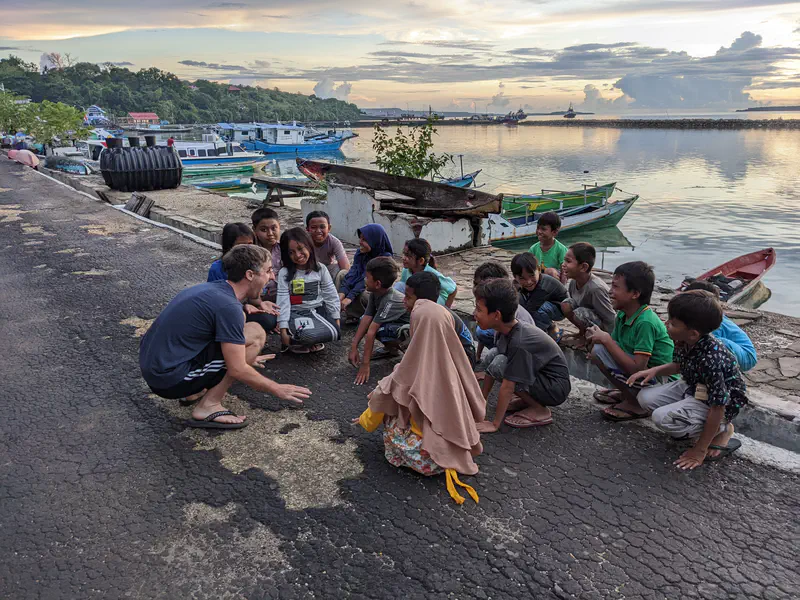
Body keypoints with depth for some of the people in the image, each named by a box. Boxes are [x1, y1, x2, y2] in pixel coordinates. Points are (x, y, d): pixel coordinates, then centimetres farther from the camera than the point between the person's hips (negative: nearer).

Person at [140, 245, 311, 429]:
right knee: (255, 334, -11)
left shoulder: (212, 289, 8)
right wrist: (277, 389, -5)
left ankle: (196, 390, 16)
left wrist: (246, 358, 38)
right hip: (171, 380, -9)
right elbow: (237, 370, -18)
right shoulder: (228, 306, -19)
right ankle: (208, 406, -6)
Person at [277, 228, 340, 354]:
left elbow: (331, 296, 7)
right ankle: (293, 342, 0)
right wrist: (283, 330, -11)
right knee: (308, 335, -34)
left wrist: (336, 320, 4)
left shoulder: (320, 269, 3)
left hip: (318, 310, 3)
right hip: (296, 314, -3)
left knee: (334, 333, -24)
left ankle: (311, 341, 4)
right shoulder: (285, 273, -3)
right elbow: (283, 302, -7)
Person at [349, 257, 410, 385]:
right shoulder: (375, 293, -6)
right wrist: (353, 348, -11)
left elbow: (371, 331, -31)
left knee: (379, 329, -32)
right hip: (396, 325, 9)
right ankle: (390, 348, 14)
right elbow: (366, 319, -7)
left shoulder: (390, 300, -32)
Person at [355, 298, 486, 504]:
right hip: (459, 450, 5)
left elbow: (381, 401, -3)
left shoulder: (412, 369, -20)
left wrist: (366, 420, 19)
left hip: (428, 458, -4)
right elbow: (478, 408, 3)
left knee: (390, 410, 15)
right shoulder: (456, 362, -9)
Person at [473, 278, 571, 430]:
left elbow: (507, 387, -27)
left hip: (556, 388, -9)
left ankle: (540, 410, -9)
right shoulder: (506, 330, -5)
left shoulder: (519, 342, -31)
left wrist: (494, 424, -20)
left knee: (499, 366, -26)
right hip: (540, 375, 9)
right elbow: (490, 372, 2)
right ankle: (528, 400, 10)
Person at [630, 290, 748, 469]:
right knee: (646, 397, -3)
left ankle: (721, 430, -3)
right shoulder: (685, 342, -13)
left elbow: (718, 408, -30)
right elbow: (679, 365, 12)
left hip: (717, 403, -8)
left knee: (663, 418, -26)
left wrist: (700, 450, -24)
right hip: (692, 388, 8)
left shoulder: (711, 359, -36)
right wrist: (655, 370, -9)